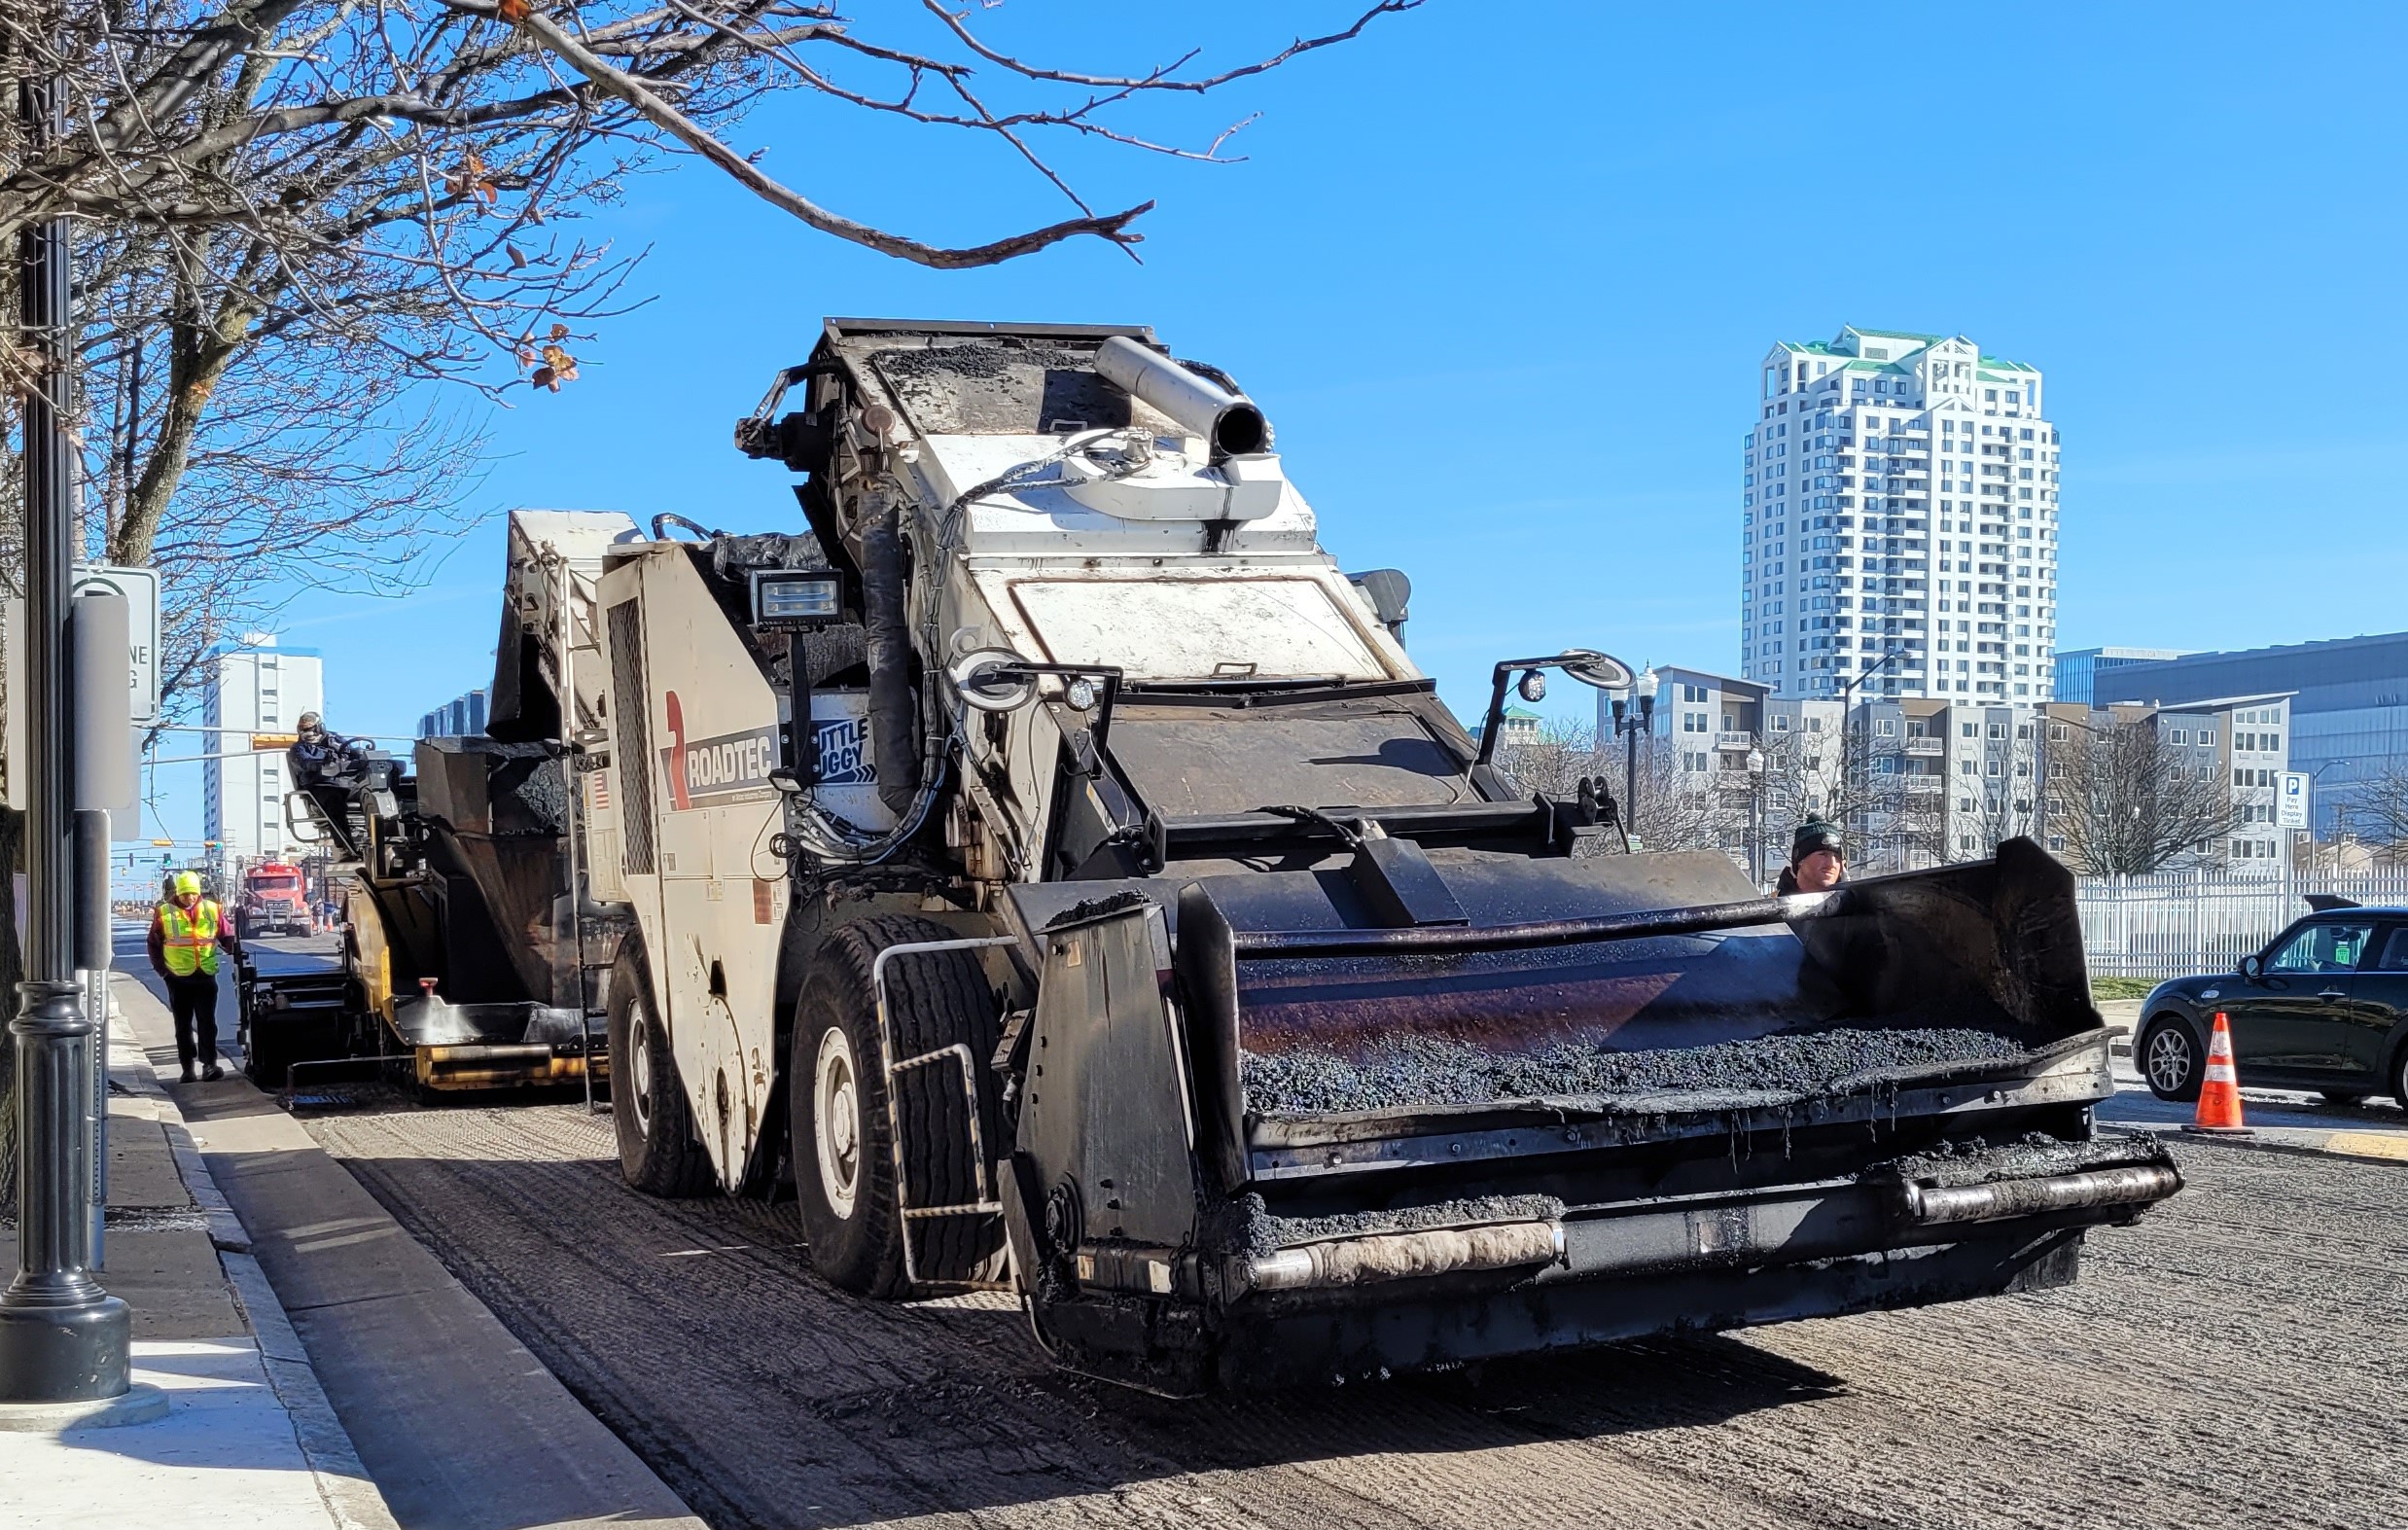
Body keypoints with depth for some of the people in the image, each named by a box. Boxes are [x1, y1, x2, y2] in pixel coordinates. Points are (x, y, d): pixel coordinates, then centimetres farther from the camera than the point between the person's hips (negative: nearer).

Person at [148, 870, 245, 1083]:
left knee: (207, 1023, -5)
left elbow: (227, 937, 9)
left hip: (206, 976, 0)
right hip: (178, 979, 0)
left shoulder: (212, 910, 3)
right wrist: (162, 969, 1)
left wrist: (239, 955, -7)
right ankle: (187, 1067, 15)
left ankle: (209, 1064, -7)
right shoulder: (164, 913, 0)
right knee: (183, 1025, 8)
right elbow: (154, 944, 7)